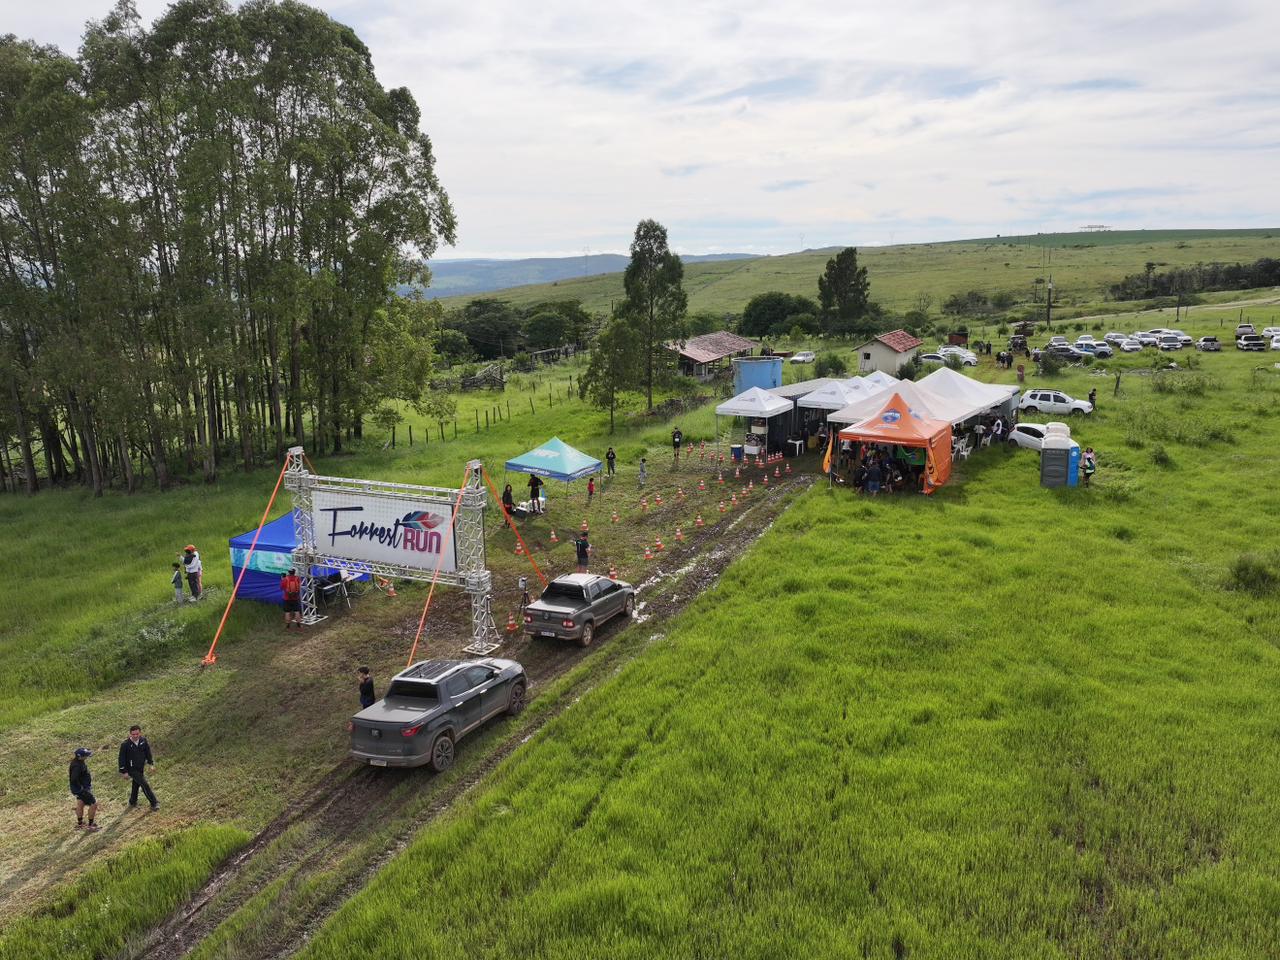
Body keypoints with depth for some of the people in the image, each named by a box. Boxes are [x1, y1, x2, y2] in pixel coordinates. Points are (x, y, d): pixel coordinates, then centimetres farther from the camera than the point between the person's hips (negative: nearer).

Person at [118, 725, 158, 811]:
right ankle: (154, 803, 1)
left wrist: (151, 763, 8)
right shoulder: (125, 745, -21)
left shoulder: (143, 741, -7)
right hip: (132, 770, -5)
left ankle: (132, 802, 41)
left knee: (136, 784, 20)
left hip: (141, 768, 5)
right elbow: (122, 758, -13)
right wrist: (123, 771, -11)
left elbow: (148, 752, 7)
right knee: (145, 785, -8)